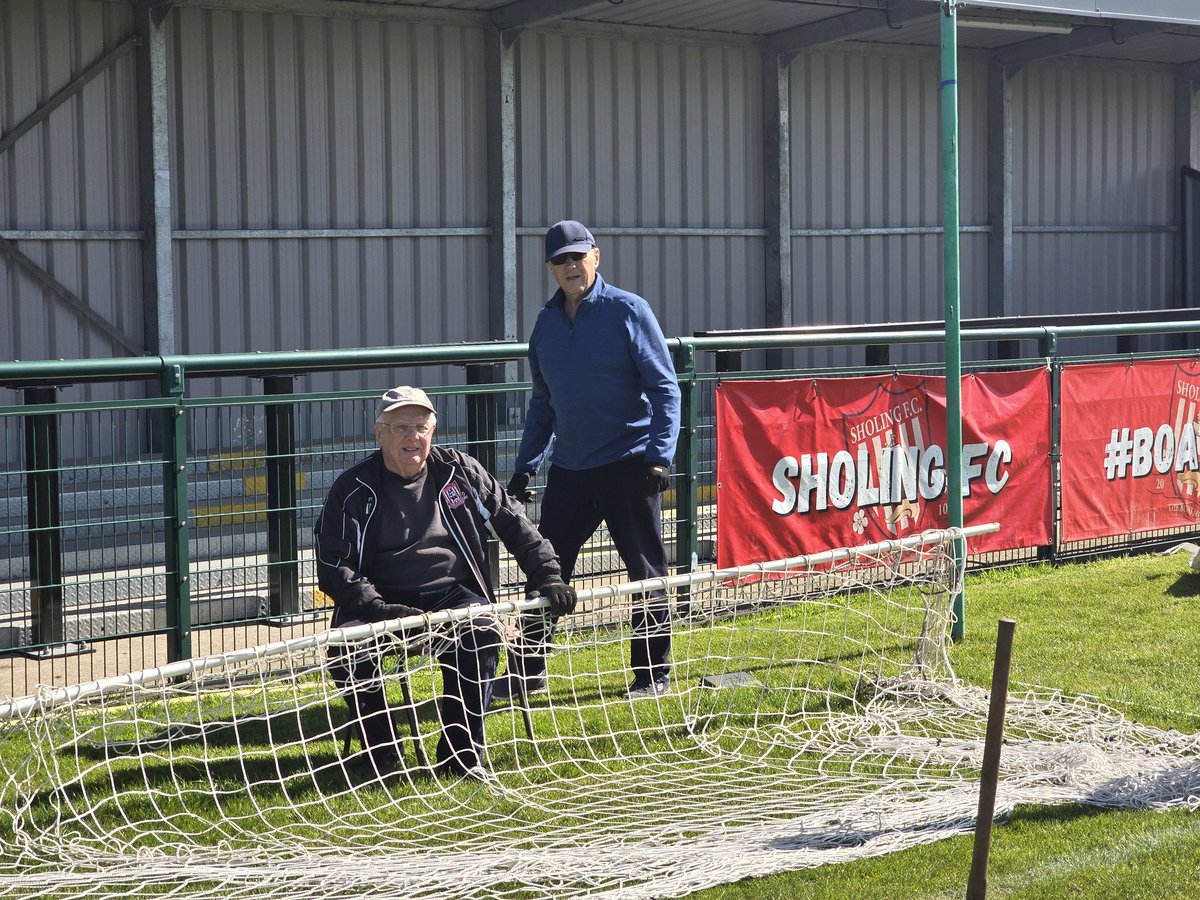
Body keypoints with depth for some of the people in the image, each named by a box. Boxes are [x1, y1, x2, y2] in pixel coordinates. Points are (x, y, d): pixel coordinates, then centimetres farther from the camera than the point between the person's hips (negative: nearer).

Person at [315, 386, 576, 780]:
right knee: (347, 648, -31)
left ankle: (463, 755, -19)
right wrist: (378, 609, -22)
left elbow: (514, 523, 12)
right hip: (384, 603, -1)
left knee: (481, 634, -32)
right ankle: (381, 757, -12)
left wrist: (548, 577, 3)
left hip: (451, 595, 1)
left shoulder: (459, 471, 5)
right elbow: (333, 568, -7)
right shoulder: (352, 489, -2)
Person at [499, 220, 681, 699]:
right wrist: (524, 465, 14)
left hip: (629, 464, -5)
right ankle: (527, 671, 16)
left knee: (645, 572, 3)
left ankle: (653, 673, 14)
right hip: (569, 468, 5)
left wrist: (660, 454, -16)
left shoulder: (627, 310, -6)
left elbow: (664, 387, -7)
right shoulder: (547, 321, 10)